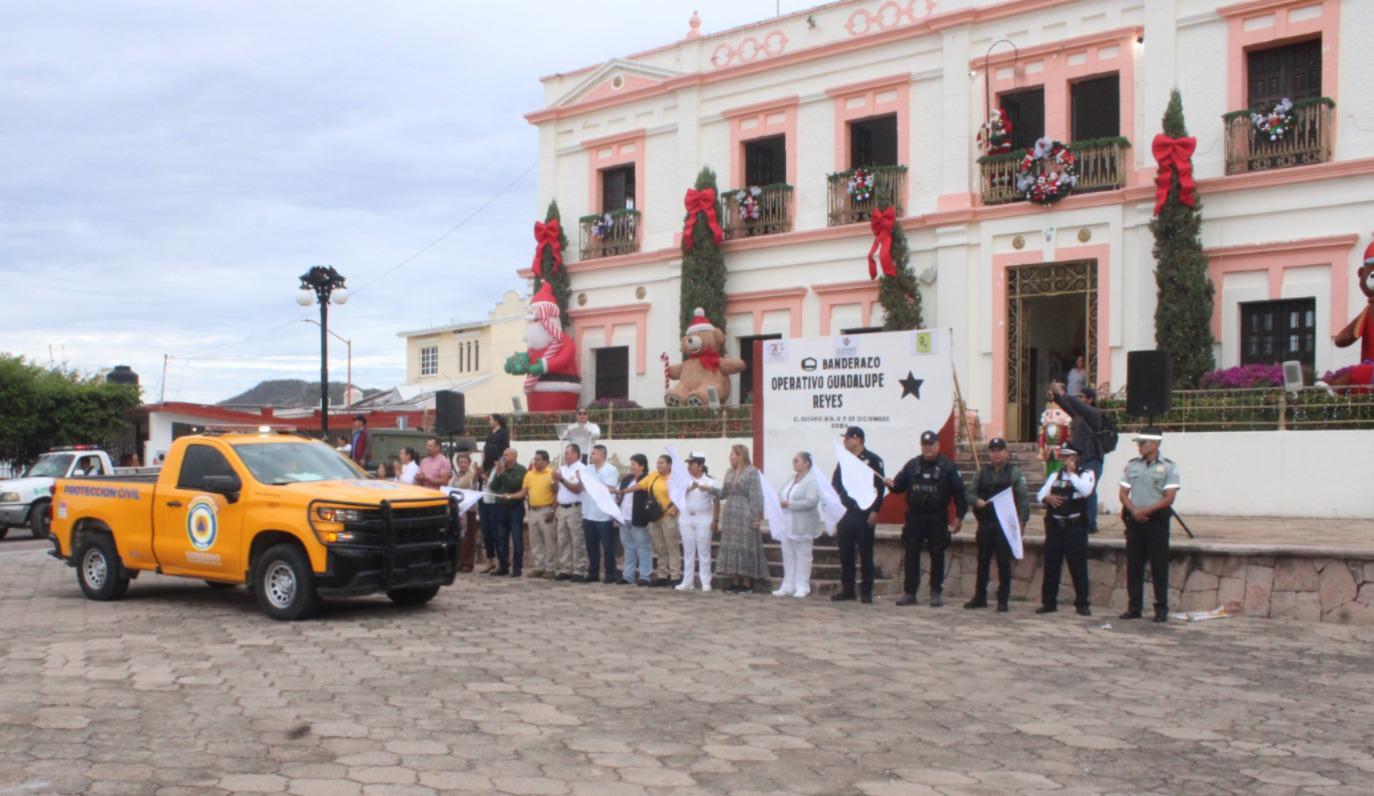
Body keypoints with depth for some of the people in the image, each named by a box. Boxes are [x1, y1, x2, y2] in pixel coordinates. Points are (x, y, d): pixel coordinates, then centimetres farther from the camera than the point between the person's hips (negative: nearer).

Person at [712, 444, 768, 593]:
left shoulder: (751, 472, -8)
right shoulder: (729, 472, 13)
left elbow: (756, 496, -11)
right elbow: (723, 493, 14)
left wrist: (756, 517, -15)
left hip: (745, 516, -7)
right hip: (730, 515, 7)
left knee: (745, 547, -3)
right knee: (731, 547, 6)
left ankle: (747, 582, 3)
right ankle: (735, 581, 12)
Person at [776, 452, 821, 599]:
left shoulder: (812, 481, -9)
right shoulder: (791, 480, 15)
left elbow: (811, 502, -20)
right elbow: (783, 497, 20)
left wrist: (789, 504, -20)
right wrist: (779, 501, -4)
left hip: (802, 527, -7)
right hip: (787, 525, 7)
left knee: (802, 557, 0)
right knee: (788, 557, 8)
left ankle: (802, 588, 6)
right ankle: (788, 587, 13)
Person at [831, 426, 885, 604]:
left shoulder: (872, 460, -5)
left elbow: (880, 487, -9)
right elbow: (835, 485, 15)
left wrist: (875, 510, -14)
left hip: (864, 514, -6)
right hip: (844, 513, 6)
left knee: (865, 554, -1)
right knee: (845, 554, 8)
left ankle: (866, 591, 4)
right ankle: (847, 589, 15)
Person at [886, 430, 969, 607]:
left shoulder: (947, 467, -1)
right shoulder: (912, 465, 8)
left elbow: (958, 492, -3)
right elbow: (900, 485, 8)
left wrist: (959, 516, -7)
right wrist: (892, 485, -16)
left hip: (937, 519, -3)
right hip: (914, 517, 3)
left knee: (937, 556, 3)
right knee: (911, 555, 3)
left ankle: (936, 593, 12)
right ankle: (909, 593, 8)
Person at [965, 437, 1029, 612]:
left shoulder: (1014, 472, 0)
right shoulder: (982, 472, 12)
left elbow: (1023, 498, -4)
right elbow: (971, 493, 15)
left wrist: (1022, 520, -12)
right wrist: (976, 501, -7)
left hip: (1005, 524, -4)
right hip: (985, 524, 4)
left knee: (1004, 562, -1)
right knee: (983, 561, 9)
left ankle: (1003, 600, 5)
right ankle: (980, 597, 18)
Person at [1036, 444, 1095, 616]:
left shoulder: (1085, 474, 3)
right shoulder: (1055, 476, 17)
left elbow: (1086, 491, -17)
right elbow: (1040, 494, 13)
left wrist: (1072, 473, -13)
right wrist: (1048, 497, -9)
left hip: (1075, 527, -4)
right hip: (1055, 526, 4)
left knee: (1078, 567, -2)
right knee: (1051, 566, 6)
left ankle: (1082, 604, 6)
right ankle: (1049, 602, 13)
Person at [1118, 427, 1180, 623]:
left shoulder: (1168, 468, -2)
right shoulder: (1131, 465, 10)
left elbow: (1169, 498, -8)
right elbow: (1123, 493, 8)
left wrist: (1146, 510, -17)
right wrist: (1134, 511, -9)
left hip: (1157, 520, -4)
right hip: (1134, 520, 4)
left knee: (1159, 567, -1)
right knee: (1133, 566, 6)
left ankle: (1161, 609, 6)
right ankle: (1134, 607, 13)